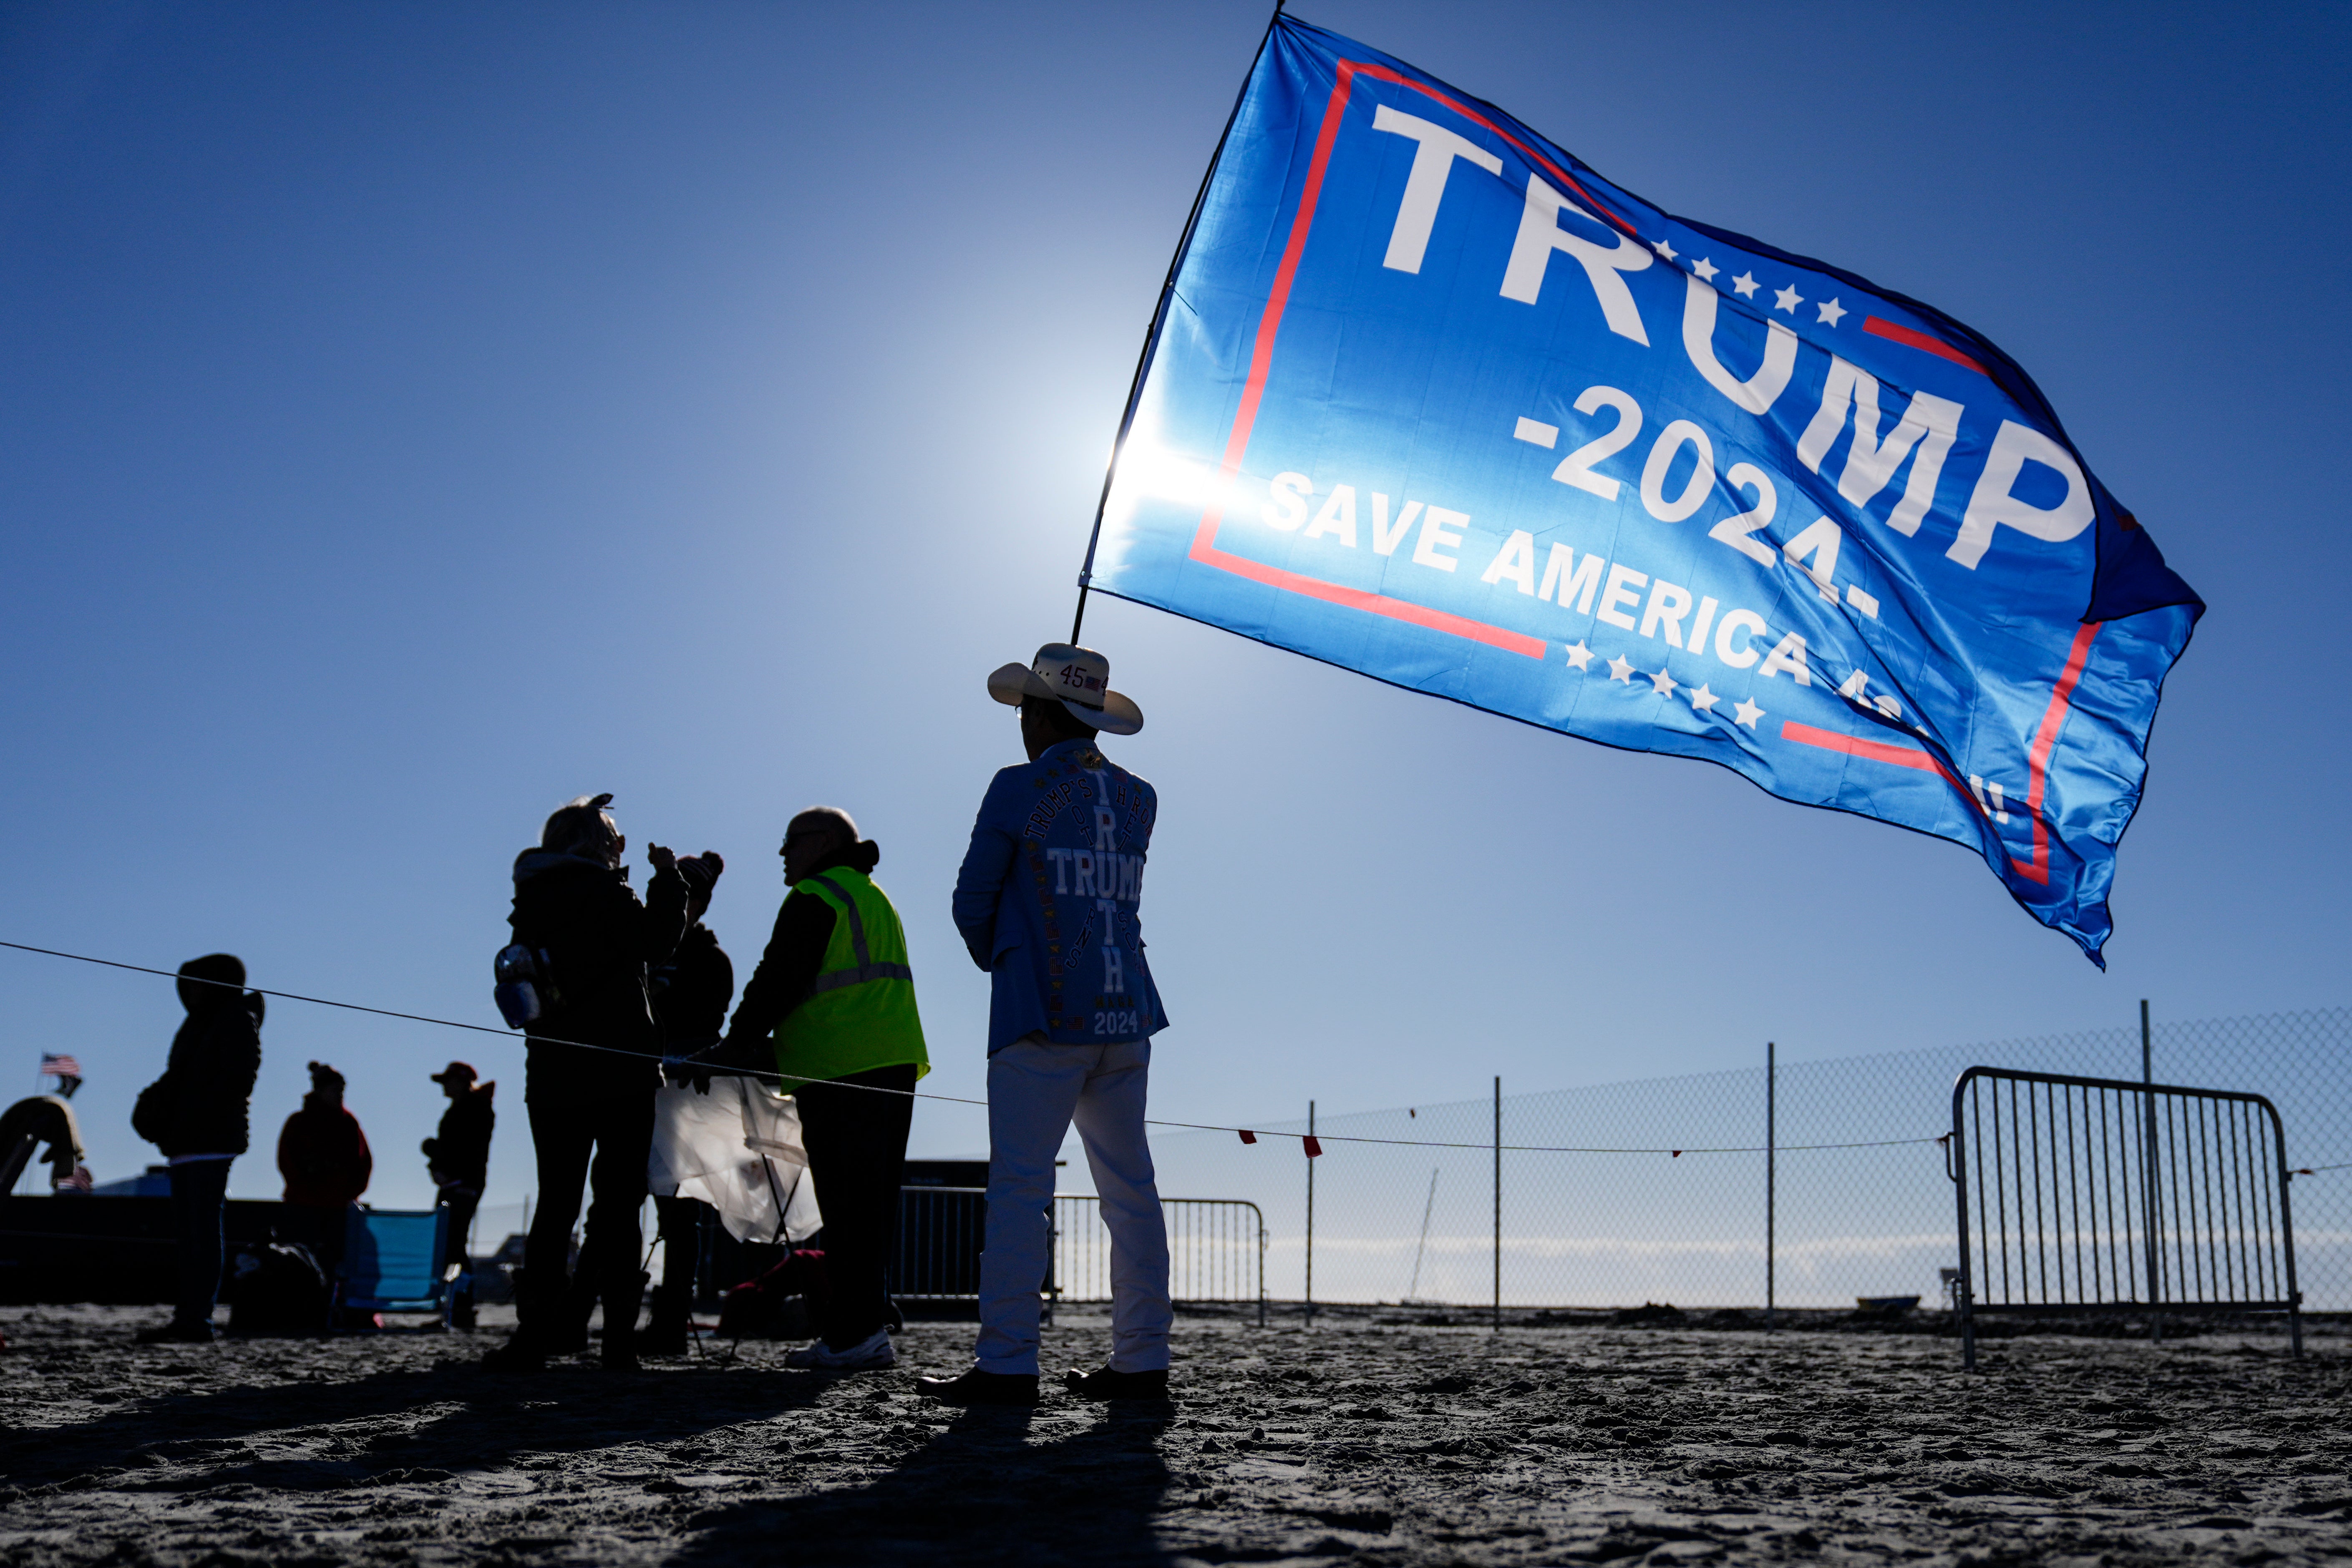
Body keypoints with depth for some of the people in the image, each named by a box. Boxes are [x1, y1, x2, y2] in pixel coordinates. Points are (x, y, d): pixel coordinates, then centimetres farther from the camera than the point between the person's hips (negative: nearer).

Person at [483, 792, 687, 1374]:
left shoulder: (532, 898, 15)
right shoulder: (599, 890, -5)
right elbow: (656, 942, -9)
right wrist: (667, 878, 1)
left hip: (553, 1075, 6)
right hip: (621, 1070, -5)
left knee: (555, 1203, 7)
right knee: (617, 1203, -3)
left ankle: (534, 1335, 0)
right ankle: (618, 1342, -5)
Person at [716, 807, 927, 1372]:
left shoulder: (814, 898, -3)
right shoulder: (874, 897, 25)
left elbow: (777, 982, -9)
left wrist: (734, 1047, 0)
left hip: (840, 1070, -9)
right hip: (895, 1062, 9)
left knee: (847, 1203, -9)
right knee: (872, 1201, 10)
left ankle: (856, 1335, -10)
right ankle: (863, 1326, 12)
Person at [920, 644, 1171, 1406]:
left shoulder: (1017, 789, -4)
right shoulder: (1138, 798, 12)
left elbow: (972, 901, 1)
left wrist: (996, 961, 20)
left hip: (1043, 1016, -6)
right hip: (1124, 1011, 6)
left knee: (1018, 1188, -4)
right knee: (1130, 1189, 7)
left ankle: (1005, 1365, -5)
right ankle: (1142, 1360, 10)